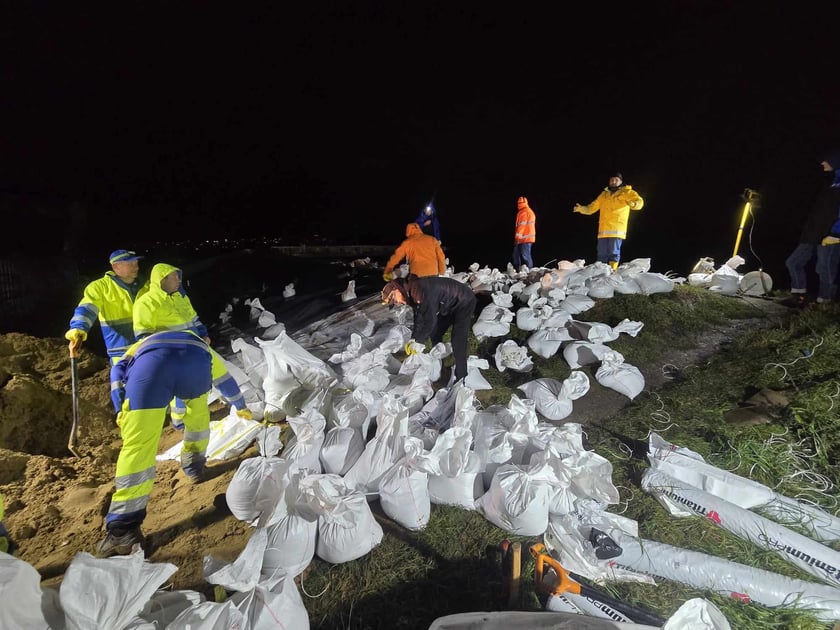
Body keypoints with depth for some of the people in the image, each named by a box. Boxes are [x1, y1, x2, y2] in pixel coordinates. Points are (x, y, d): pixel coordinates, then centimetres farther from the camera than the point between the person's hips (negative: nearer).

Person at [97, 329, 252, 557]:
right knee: (198, 411, 34)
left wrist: (121, 409, 18)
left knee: (137, 444, -3)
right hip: (196, 360, 1)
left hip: (151, 360, -1)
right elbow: (226, 382, 61)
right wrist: (241, 407, 77)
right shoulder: (202, 346, 50)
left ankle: (124, 529, -8)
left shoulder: (145, 343, 49)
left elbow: (119, 369, 27)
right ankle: (194, 467, 46)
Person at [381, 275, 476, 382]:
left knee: (457, 342, -16)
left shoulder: (420, 290, -33)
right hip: (449, 306, 10)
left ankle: (461, 378, -6)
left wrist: (418, 341, -23)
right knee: (435, 334, 12)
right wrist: (413, 340, -9)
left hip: (464, 302, -10)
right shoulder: (411, 293, -3)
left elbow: (430, 320, -32)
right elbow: (418, 318, 1)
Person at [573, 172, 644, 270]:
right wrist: (581, 209, 6)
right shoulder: (604, 194, 20)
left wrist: (633, 204, -30)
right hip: (603, 229, 4)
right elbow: (592, 208, 23)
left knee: (614, 252, -7)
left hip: (617, 229, -4)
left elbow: (639, 201, -7)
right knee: (602, 254, 5)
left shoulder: (627, 192, 7)